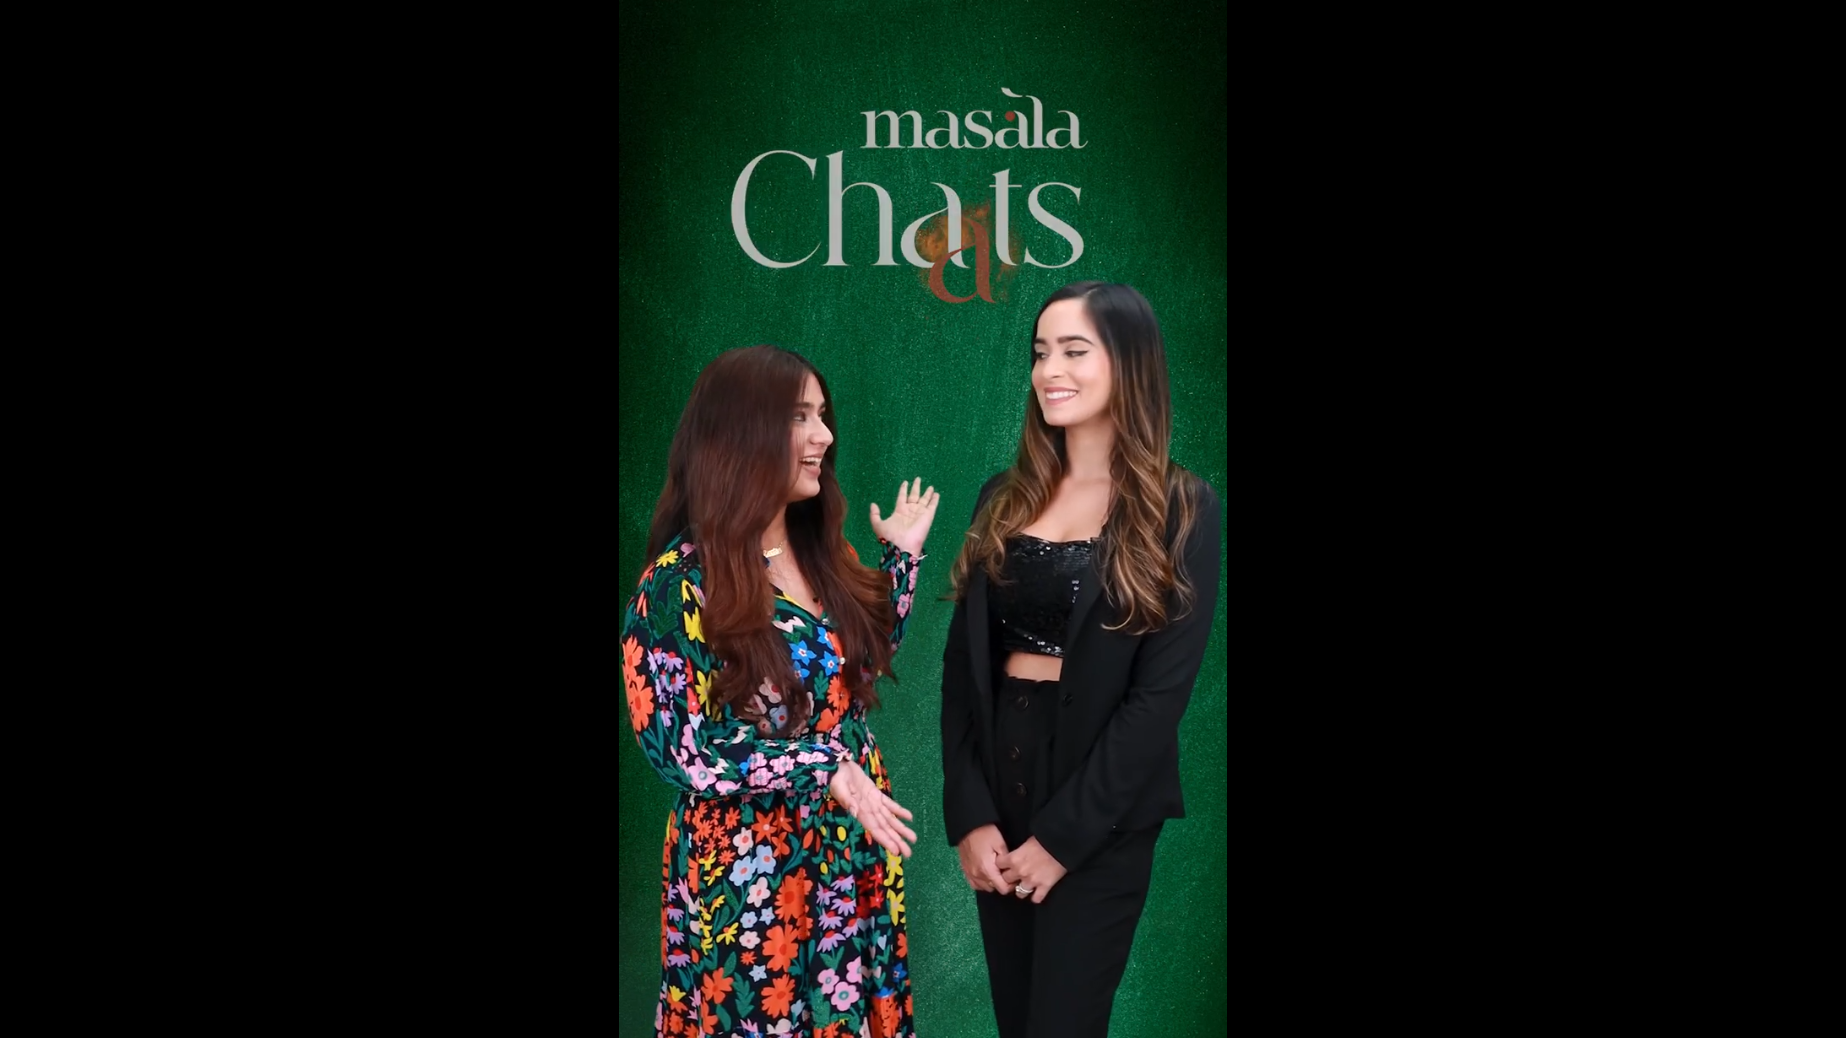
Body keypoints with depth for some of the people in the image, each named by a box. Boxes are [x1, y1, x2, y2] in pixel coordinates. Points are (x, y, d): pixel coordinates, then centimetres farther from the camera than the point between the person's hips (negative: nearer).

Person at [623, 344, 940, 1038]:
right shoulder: (681, 583, -16)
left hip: (855, 854, 6)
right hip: (747, 874, -6)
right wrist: (826, 770, -25)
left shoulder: (826, 554, 3)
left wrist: (903, 555, 13)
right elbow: (680, 749, -17)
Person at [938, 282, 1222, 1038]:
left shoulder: (1182, 511, -6)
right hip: (998, 775, 4)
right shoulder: (1005, 499, 7)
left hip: (1101, 813, -4)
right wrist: (969, 813, -7)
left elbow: (1161, 694, -11)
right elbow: (963, 662, 4)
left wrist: (1063, 835, -13)